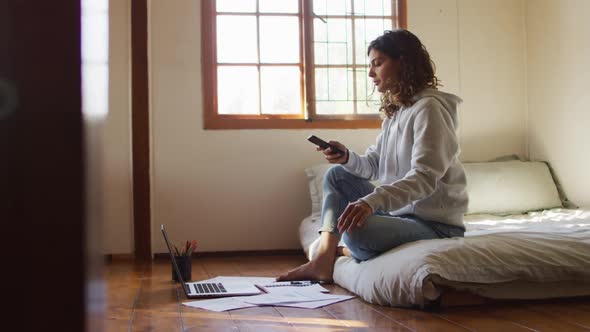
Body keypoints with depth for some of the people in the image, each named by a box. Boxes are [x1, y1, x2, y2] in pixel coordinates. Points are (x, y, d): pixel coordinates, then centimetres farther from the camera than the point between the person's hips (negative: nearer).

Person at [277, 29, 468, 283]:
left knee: (356, 230, -33)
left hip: (436, 224, -9)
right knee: (337, 174, 10)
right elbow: (373, 165, 12)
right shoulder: (395, 111, 14)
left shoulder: (429, 108, -16)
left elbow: (424, 178, -26)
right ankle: (324, 259, -5)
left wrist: (372, 200, -40)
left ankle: (347, 252, 6)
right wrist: (347, 158, -10)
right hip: (399, 210, 10)